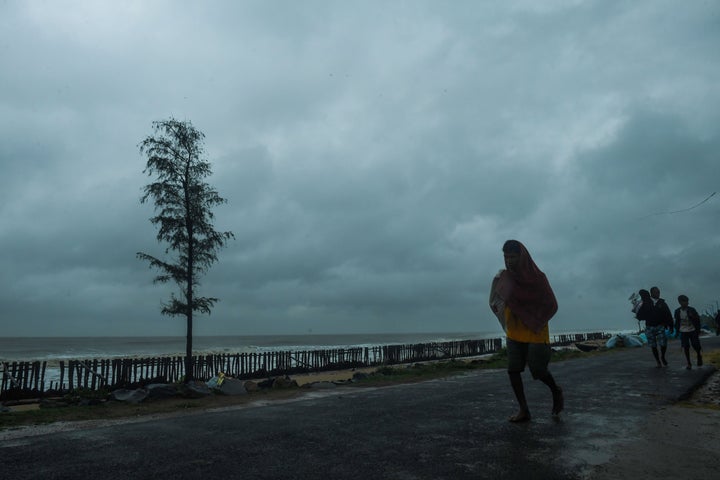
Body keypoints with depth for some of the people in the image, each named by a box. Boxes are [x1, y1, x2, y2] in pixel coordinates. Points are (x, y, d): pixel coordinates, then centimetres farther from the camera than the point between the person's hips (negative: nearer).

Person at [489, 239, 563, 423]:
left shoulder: (538, 278, -11)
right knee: (513, 371, -1)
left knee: (538, 370, 1)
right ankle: (524, 410, 10)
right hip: (514, 334, 4)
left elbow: (552, 305, -8)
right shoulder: (505, 277, 0)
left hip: (535, 334, -4)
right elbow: (496, 303, 4)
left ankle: (556, 391, 33)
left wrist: (534, 321, -17)